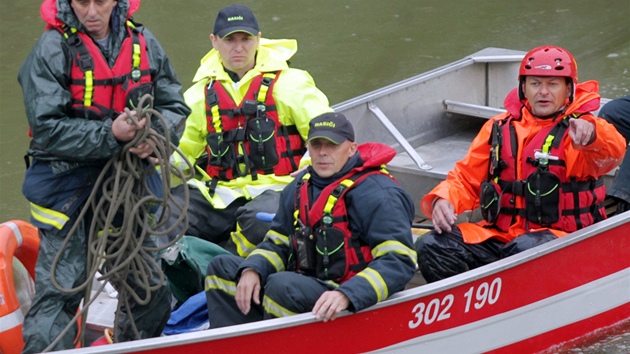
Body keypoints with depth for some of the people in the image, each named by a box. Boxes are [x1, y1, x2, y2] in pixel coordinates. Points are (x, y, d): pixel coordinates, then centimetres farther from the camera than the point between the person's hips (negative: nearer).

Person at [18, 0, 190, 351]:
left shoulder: (143, 43, 2)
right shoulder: (52, 49, -11)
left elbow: (176, 108, 6)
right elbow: (47, 129, -17)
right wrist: (110, 135, -27)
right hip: (67, 182, -5)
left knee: (153, 290, 12)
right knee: (60, 287, -10)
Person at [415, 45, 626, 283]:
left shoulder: (577, 129, -2)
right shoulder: (500, 128, 14)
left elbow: (612, 152, -24)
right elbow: (466, 178, 16)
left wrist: (591, 134, -48)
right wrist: (443, 200, -8)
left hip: (561, 238, -5)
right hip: (497, 234, 5)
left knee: (527, 249, -39)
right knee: (431, 246, -17)